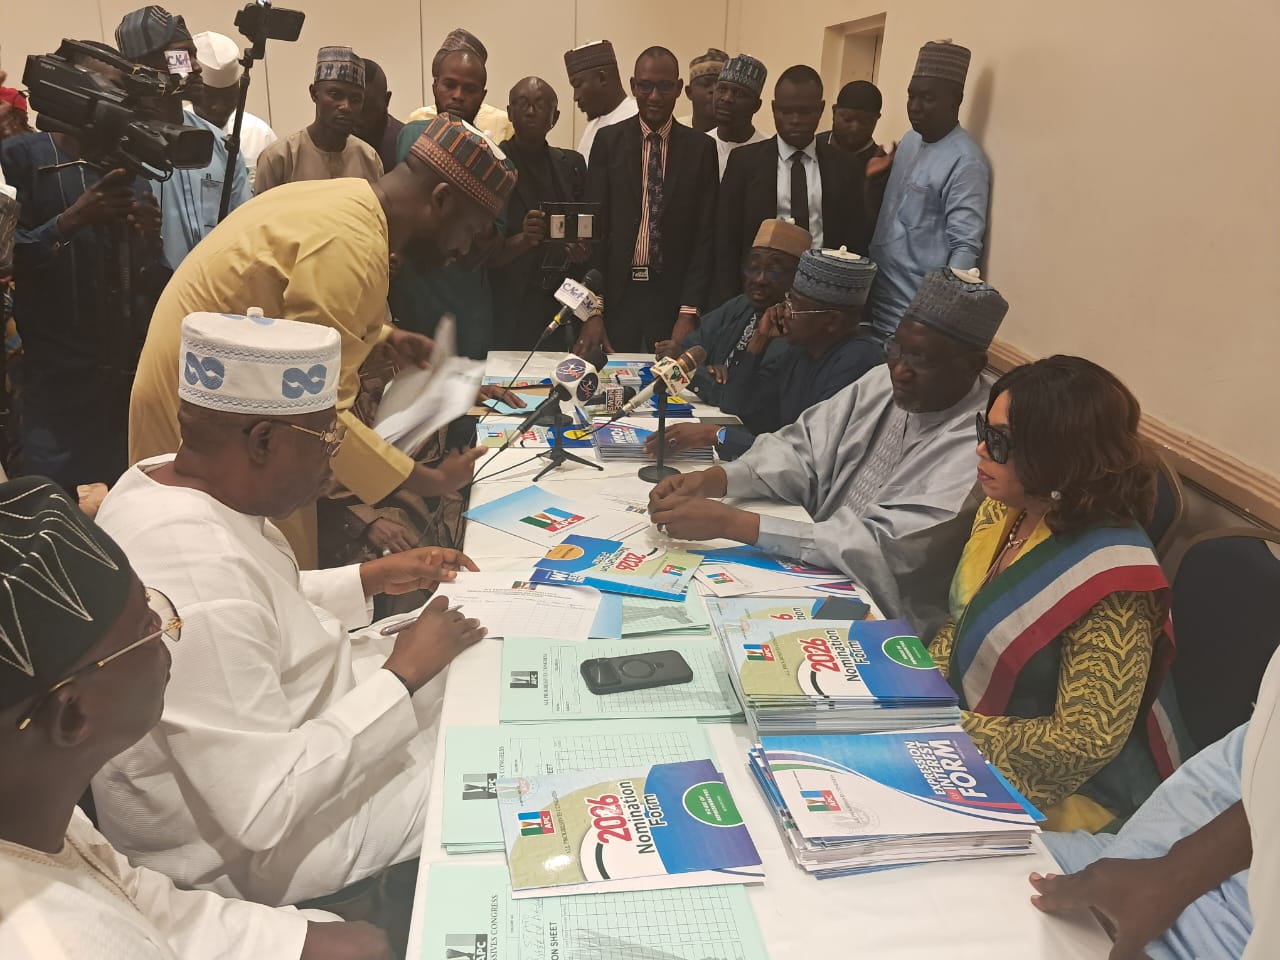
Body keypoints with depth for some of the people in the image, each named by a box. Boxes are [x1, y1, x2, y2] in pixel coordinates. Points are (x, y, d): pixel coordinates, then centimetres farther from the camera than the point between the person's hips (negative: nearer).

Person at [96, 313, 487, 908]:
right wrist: (402, 676, -25)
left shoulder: (161, 479, -7)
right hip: (243, 851, -9)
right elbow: (261, 813, -32)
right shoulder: (203, 580, -37)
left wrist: (370, 580, 2)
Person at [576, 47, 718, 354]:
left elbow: (704, 234, 1)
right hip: (616, 292, 0)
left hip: (673, 294, 0)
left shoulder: (700, 148, 3)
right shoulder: (608, 141, 3)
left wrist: (689, 313, -8)